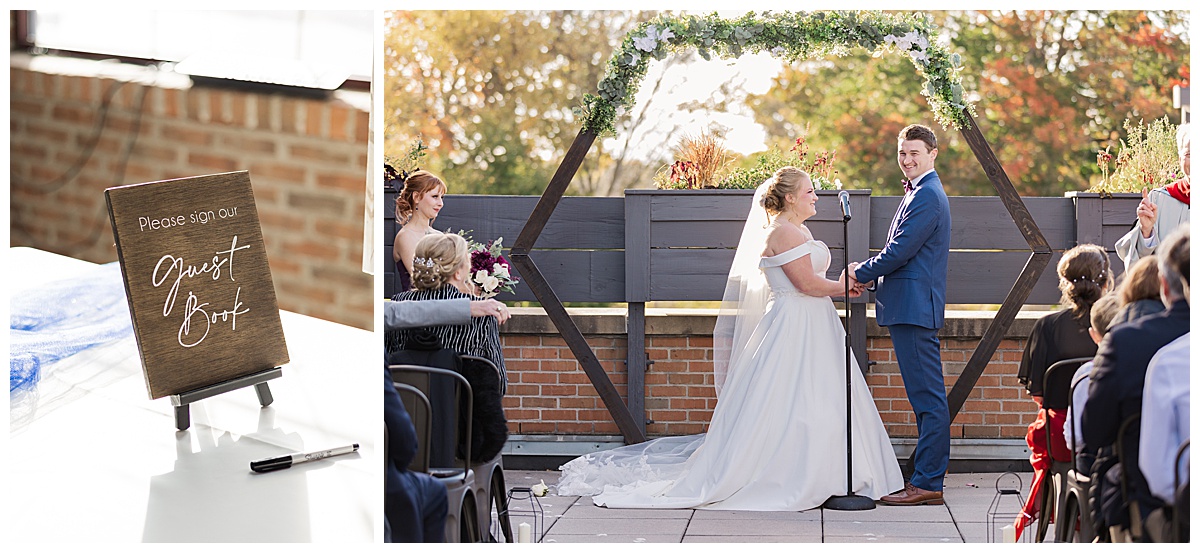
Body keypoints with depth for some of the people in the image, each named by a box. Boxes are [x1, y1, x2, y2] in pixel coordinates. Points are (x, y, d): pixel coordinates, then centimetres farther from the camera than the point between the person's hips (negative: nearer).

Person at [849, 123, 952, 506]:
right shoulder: (922, 192, 20)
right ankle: (928, 477, 19)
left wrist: (860, 274, -4)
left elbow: (900, 250, -18)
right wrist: (869, 272, 9)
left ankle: (927, 484, -7)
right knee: (927, 397, 13)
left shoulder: (926, 196, -14)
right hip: (913, 307, 11)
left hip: (914, 308, -11)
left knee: (928, 397, -8)